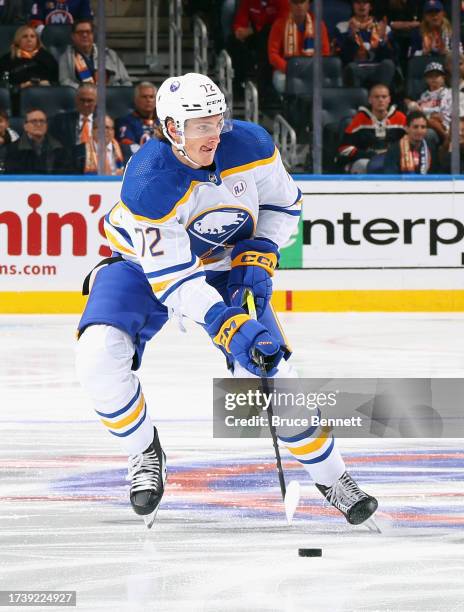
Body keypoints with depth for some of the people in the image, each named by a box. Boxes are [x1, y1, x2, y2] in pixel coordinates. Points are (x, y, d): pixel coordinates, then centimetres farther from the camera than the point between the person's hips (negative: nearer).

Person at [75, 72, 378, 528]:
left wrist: (259, 257, -16)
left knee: (266, 366, -11)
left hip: (223, 265, 2)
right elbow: (172, 277, -32)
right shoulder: (147, 183, -34)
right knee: (98, 357, -26)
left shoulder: (250, 146, -22)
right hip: (146, 265, -2)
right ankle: (144, 452, 1)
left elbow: (284, 204, -1)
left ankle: (330, 476, 7)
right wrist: (226, 326, -42)